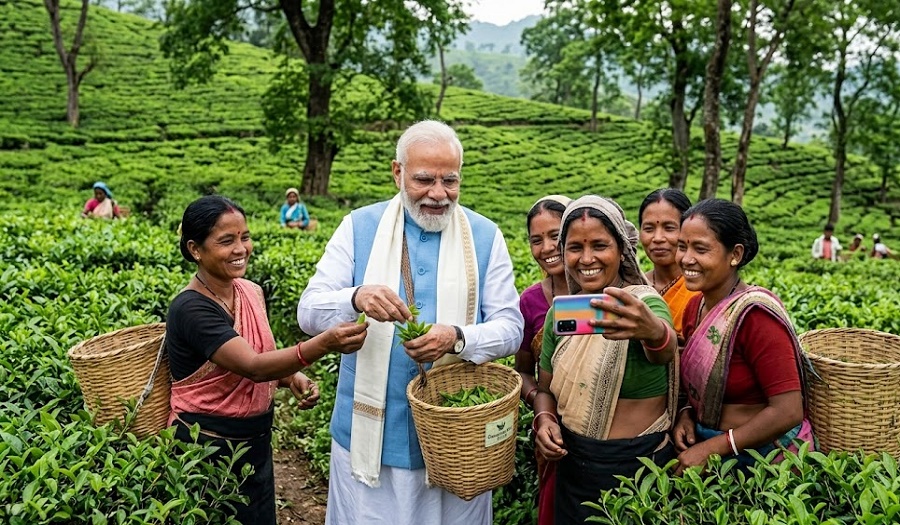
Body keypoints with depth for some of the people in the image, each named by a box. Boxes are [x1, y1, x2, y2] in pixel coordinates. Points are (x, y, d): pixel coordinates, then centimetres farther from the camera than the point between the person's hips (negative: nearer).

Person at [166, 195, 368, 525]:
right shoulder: (191, 308, -22)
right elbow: (252, 366, -33)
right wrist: (324, 344, -47)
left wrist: (292, 378, -8)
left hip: (257, 442, 7)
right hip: (207, 448, -6)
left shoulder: (251, 292, -1)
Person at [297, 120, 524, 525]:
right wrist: (357, 297, -30)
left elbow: (510, 328, -4)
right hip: (370, 433, 0)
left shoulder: (485, 236, -1)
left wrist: (458, 338, -26)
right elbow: (308, 313, -8)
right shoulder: (359, 227, -1)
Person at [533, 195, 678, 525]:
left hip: (636, 465, -4)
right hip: (572, 464, 4)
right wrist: (544, 419, -11)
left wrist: (653, 332, -61)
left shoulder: (645, 304, -15)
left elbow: (665, 349, -38)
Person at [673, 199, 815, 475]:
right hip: (706, 450, 7)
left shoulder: (753, 313, -23)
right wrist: (686, 413, -6)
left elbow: (788, 412, -24)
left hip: (762, 456, -7)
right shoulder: (695, 307, -1)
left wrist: (710, 449, -20)